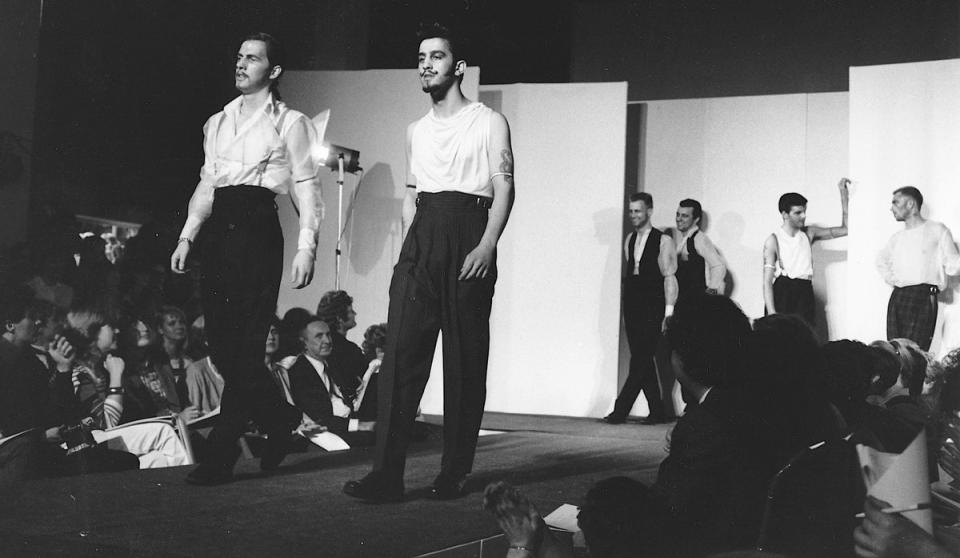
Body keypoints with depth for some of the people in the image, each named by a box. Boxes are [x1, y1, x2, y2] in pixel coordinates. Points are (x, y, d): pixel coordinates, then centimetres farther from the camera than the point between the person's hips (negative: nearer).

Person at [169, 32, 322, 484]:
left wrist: (306, 247, -12)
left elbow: (306, 187, -2)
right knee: (221, 341, 4)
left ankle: (221, 455, -3)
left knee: (245, 345, -9)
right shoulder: (217, 123, 20)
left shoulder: (289, 122, 4)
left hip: (257, 227, -6)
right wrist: (187, 236, 10)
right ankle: (277, 427, 23)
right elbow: (206, 183, 21)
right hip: (219, 227, 6)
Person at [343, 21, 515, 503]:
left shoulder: (488, 122, 4)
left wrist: (488, 245, -17)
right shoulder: (416, 131, 22)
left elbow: (504, 188, -4)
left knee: (465, 359, -2)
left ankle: (455, 472, 6)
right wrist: (408, 247, 9)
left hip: (467, 234, -4)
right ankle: (387, 473, -10)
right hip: (421, 239, 5)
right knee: (401, 350, -7)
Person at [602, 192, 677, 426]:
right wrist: (626, 306, 10)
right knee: (643, 362, 7)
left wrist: (668, 311, -12)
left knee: (641, 360, -9)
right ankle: (657, 411, 15)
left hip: (652, 309, -6)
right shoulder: (630, 240, 14)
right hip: (632, 307, 6)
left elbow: (669, 277, -7)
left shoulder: (663, 241, -4)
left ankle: (620, 410, -11)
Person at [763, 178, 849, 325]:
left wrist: (844, 195, 6)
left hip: (805, 294, 4)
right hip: (782, 294, -4)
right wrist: (772, 313, -18)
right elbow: (767, 281, -7)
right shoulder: (774, 240, -3)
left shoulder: (808, 234, 11)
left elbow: (844, 229, 12)